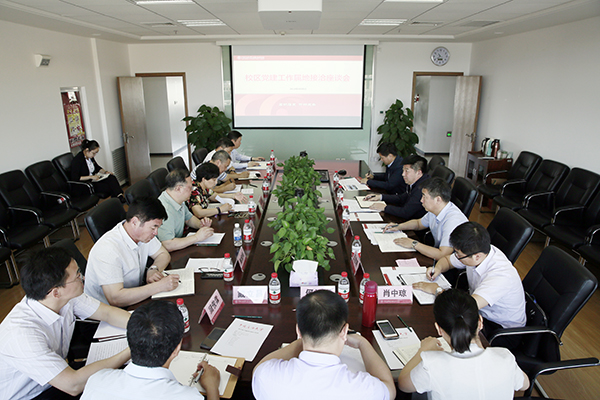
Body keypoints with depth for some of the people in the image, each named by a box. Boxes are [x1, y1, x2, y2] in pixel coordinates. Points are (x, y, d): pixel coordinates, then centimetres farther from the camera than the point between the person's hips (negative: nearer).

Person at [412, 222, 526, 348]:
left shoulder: (501, 276, -35)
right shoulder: (472, 251, -13)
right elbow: (447, 260, 8)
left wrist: (436, 289, -32)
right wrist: (438, 268, -14)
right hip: (480, 312, 7)